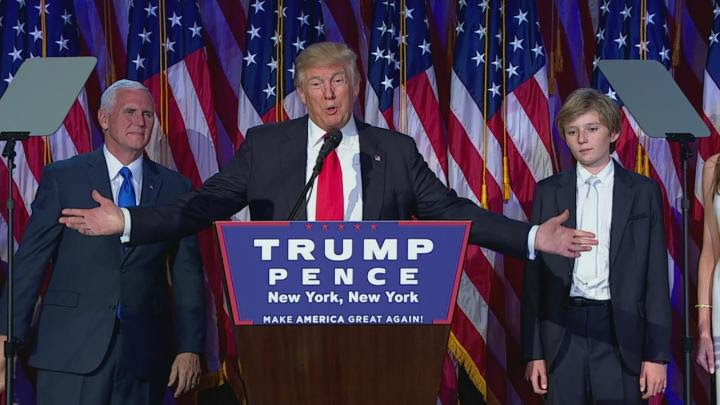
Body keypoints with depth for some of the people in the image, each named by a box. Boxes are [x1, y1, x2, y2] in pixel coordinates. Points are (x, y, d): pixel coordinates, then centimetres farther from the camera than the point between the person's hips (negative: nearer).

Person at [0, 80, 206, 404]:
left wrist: (190, 348, 1)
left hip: (145, 353, 2)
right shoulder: (62, 177, 4)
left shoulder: (174, 188, 9)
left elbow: (187, 275, 8)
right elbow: (30, 259, 1)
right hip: (71, 350, -2)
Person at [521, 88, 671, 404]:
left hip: (621, 332, -1)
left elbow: (656, 276, 3)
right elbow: (534, 274, 7)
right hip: (562, 333, 1)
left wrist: (657, 353, -2)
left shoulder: (643, 192, 5)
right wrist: (533, 351, 2)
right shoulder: (548, 192, 7)